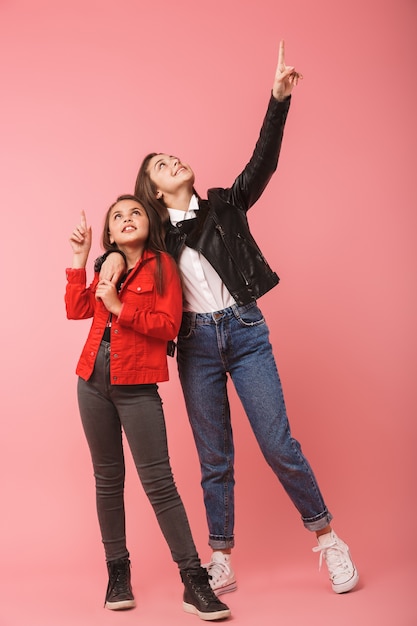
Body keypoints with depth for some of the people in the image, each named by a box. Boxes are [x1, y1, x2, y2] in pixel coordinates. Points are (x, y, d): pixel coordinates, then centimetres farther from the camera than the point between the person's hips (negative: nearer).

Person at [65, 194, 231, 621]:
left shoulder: (162, 265, 0)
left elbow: (169, 326, -10)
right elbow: (76, 310, 3)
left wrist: (120, 308, -15)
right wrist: (79, 259, -1)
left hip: (136, 386, -5)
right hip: (93, 382, 5)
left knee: (158, 482, -9)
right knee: (107, 479, 9)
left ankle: (194, 582, -3)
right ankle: (117, 573, 21)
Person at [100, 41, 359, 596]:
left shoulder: (225, 205, 6)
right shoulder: (157, 234, 10)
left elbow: (263, 162, -5)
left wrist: (279, 99, -16)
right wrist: (114, 256, -12)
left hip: (245, 331, -1)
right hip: (196, 343, 2)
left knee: (278, 443, -5)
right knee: (214, 457, 6)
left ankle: (327, 537, 12)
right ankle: (221, 560, 17)